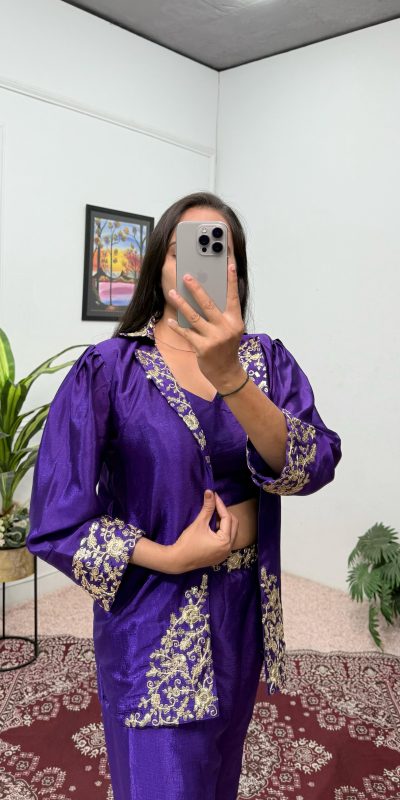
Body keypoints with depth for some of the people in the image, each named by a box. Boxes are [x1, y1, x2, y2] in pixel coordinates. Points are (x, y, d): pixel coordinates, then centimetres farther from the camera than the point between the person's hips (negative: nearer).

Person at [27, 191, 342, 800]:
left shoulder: (268, 359, -4)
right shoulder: (108, 369, -13)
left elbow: (314, 466, -21)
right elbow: (57, 522, -12)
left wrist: (230, 375, -35)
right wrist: (172, 558, -18)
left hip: (246, 611, 4)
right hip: (153, 617, -4)